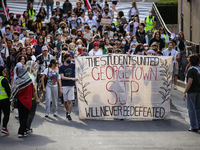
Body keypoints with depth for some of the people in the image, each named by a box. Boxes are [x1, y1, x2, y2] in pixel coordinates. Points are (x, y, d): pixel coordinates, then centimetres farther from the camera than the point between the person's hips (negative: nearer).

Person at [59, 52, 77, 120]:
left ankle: (69, 114, -4)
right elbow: (62, 77, -9)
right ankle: (67, 111, 31)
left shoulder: (73, 65, 7)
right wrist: (72, 78, -17)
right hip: (64, 86, -1)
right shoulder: (61, 67, 1)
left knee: (70, 101, -6)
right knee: (66, 101, 8)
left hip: (71, 86, 1)